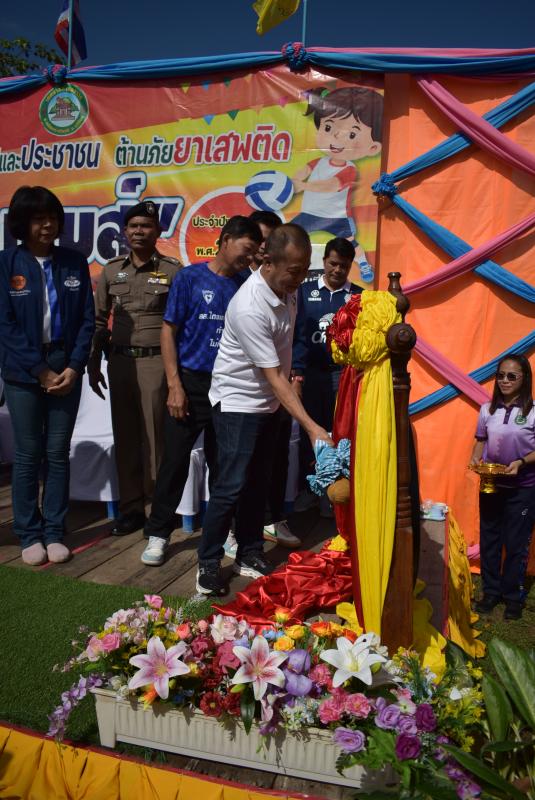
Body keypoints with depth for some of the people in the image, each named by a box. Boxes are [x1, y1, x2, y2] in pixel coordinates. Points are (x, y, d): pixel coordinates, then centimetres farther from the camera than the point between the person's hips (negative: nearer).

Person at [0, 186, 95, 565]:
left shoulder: (74, 262, 5)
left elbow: (87, 319, 3)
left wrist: (74, 367, -9)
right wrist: (40, 370, -11)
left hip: (66, 367, 2)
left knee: (58, 453, 6)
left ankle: (54, 532, 17)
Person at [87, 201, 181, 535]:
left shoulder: (173, 270, 0)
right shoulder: (111, 270, 11)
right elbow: (100, 320, 14)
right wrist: (94, 364, 10)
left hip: (157, 361, -4)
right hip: (119, 361, 4)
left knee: (155, 436, 0)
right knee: (125, 436, 7)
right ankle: (131, 507, 17)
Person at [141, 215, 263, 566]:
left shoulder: (244, 286, 7)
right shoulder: (190, 278, -3)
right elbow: (169, 331, -4)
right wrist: (175, 385, -11)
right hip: (191, 382, -3)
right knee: (175, 460, 2)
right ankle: (158, 533, 16)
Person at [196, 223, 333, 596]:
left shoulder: (288, 288, -4)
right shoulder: (250, 308, -29)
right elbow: (274, 377, -29)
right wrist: (312, 427, -29)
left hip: (269, 402, 8)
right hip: (238, 401, -8)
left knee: (259, 482, 12)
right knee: (231, 486, -7)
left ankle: (250, 555, 24)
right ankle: (208, 564, 9)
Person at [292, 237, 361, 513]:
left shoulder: (358, 295, 6)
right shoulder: (306, 291, 5)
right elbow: (298, 333, -1)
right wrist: (297, 369, -11)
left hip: (343, 373, 0)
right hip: (310, 371, 0)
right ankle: (307, 488, 19)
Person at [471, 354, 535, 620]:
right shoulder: (488, 409, 1)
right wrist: (475, 459, -8)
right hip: (491, 485, 4)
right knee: (489, 540, 12)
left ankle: (513, 596, 24)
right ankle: (491, 591, 28)